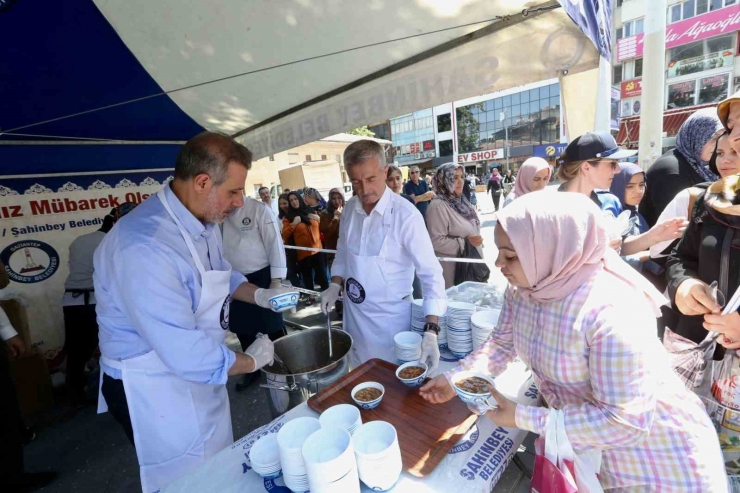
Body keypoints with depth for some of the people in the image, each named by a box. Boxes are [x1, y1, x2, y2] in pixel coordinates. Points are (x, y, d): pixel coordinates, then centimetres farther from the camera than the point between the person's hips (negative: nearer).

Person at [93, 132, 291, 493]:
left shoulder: (202, 221, -3)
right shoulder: (145, 246, -34)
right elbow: (186, 354, -33)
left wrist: (260, 295, -3)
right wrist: (251, 361, -17)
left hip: (199, 373, 8)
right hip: (156, 388, -8)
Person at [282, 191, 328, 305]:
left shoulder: (311, 212, 10)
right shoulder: (289, 217, 1)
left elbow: (319, 228, 20)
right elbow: (284, 235, -8)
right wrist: (293, 224, -17)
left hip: (317, 249, 2)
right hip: (303, 251, -1)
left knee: (321, 273, 2)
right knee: (307, 275, 8)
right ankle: (311, 296, 23)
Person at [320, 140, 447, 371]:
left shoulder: (406, 215, -21)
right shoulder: (350, 207, -3)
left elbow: (431, 273, -22)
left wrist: (431, 331, -28)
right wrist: (335, 285, -1)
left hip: (389, 316, -5)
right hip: (353, 312, 5)